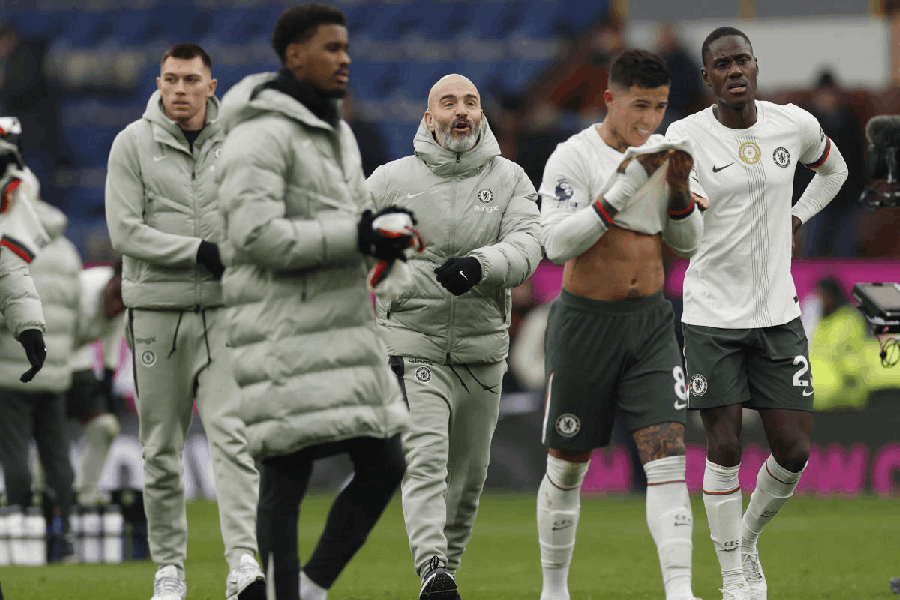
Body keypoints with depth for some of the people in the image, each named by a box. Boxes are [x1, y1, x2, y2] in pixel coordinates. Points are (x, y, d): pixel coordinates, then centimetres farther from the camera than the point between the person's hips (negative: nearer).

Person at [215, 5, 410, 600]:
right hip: (287, 339, -9)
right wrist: (357, 235, -22)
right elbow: (256, 235, -22)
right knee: (286, 481, -5)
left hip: (343, 333, 9)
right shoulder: (260, 134, -12)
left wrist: (386, 233, -1)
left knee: (384, 465, 7)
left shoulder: (336, 132, 17)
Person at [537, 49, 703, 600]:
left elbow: (688, 241, 10)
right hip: (586, 323, -4)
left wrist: (680, 187, -10)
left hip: (651, 325, 4)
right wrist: (627, 184, -27)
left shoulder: (663, 154, 5)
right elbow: (558, 242, -23)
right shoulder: (573, 157, -12)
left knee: (668, 457, -12)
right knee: (567, 468, 8)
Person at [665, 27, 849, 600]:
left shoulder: (795, 125, 1)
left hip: (778, 314, 3)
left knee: (794, 449, 0)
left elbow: (834, 170, 24)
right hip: (712, 316, -3)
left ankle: (748, 537, 27)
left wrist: (796, 218, 11)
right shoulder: (687, 137, -9)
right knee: (725, 451, -5)